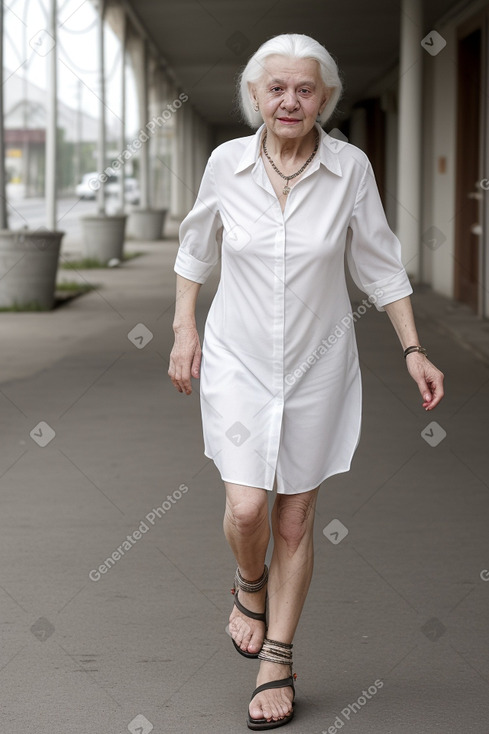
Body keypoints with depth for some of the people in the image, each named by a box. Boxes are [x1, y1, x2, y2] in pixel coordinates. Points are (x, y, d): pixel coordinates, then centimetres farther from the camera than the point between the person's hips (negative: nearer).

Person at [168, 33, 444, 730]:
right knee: (246, 507, -11)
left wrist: (413, 350, -2)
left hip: (318, 362, 0)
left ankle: (277, 660, 21)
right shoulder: (227, 163, -7)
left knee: (295, 520, 5)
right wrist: (184, 330, 6)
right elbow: (197, 247, 10)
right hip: (237, 358, 0)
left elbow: (380, 265, 1)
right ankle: (250, 588, 24)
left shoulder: (350, 167, -9)